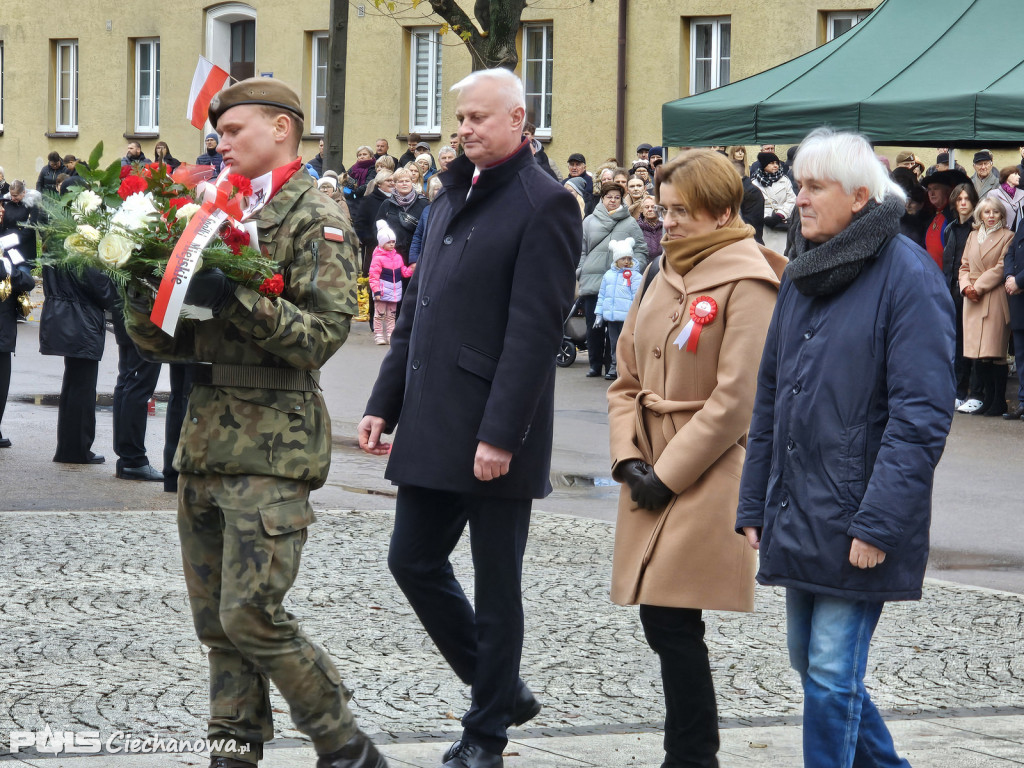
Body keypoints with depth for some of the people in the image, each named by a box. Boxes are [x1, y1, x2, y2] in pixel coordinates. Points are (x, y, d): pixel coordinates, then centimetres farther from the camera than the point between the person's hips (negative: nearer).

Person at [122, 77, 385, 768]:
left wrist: (237, 299, -25)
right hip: (205, 438, 7)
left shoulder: (318, 220, -5)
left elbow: (321, 336, -15)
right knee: (215, 619, 8)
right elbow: (171, 340, 15)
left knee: (252, 615, -11)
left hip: (271, 447, -7)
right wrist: (144, 295, -6)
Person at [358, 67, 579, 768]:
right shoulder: (454, 197, 15)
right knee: (414, 560, 11)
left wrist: (500, 434, -21)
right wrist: (386, 402, 13)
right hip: (432, 424, 8)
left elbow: (535, 330, -17)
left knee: (496, 585, 2)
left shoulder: (544, 205, -11)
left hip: (493, 435, -8)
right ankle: (502, 691, 25)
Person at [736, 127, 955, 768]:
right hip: (796, 516, 8)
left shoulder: (907, 276, -12)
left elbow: (922, 415, -17)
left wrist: (878, 522, -21)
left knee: (833, 677, -5)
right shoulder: (803, 274, 11)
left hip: (858, 526, -8)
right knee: (809, 662, 15)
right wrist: (754, 504, 12)